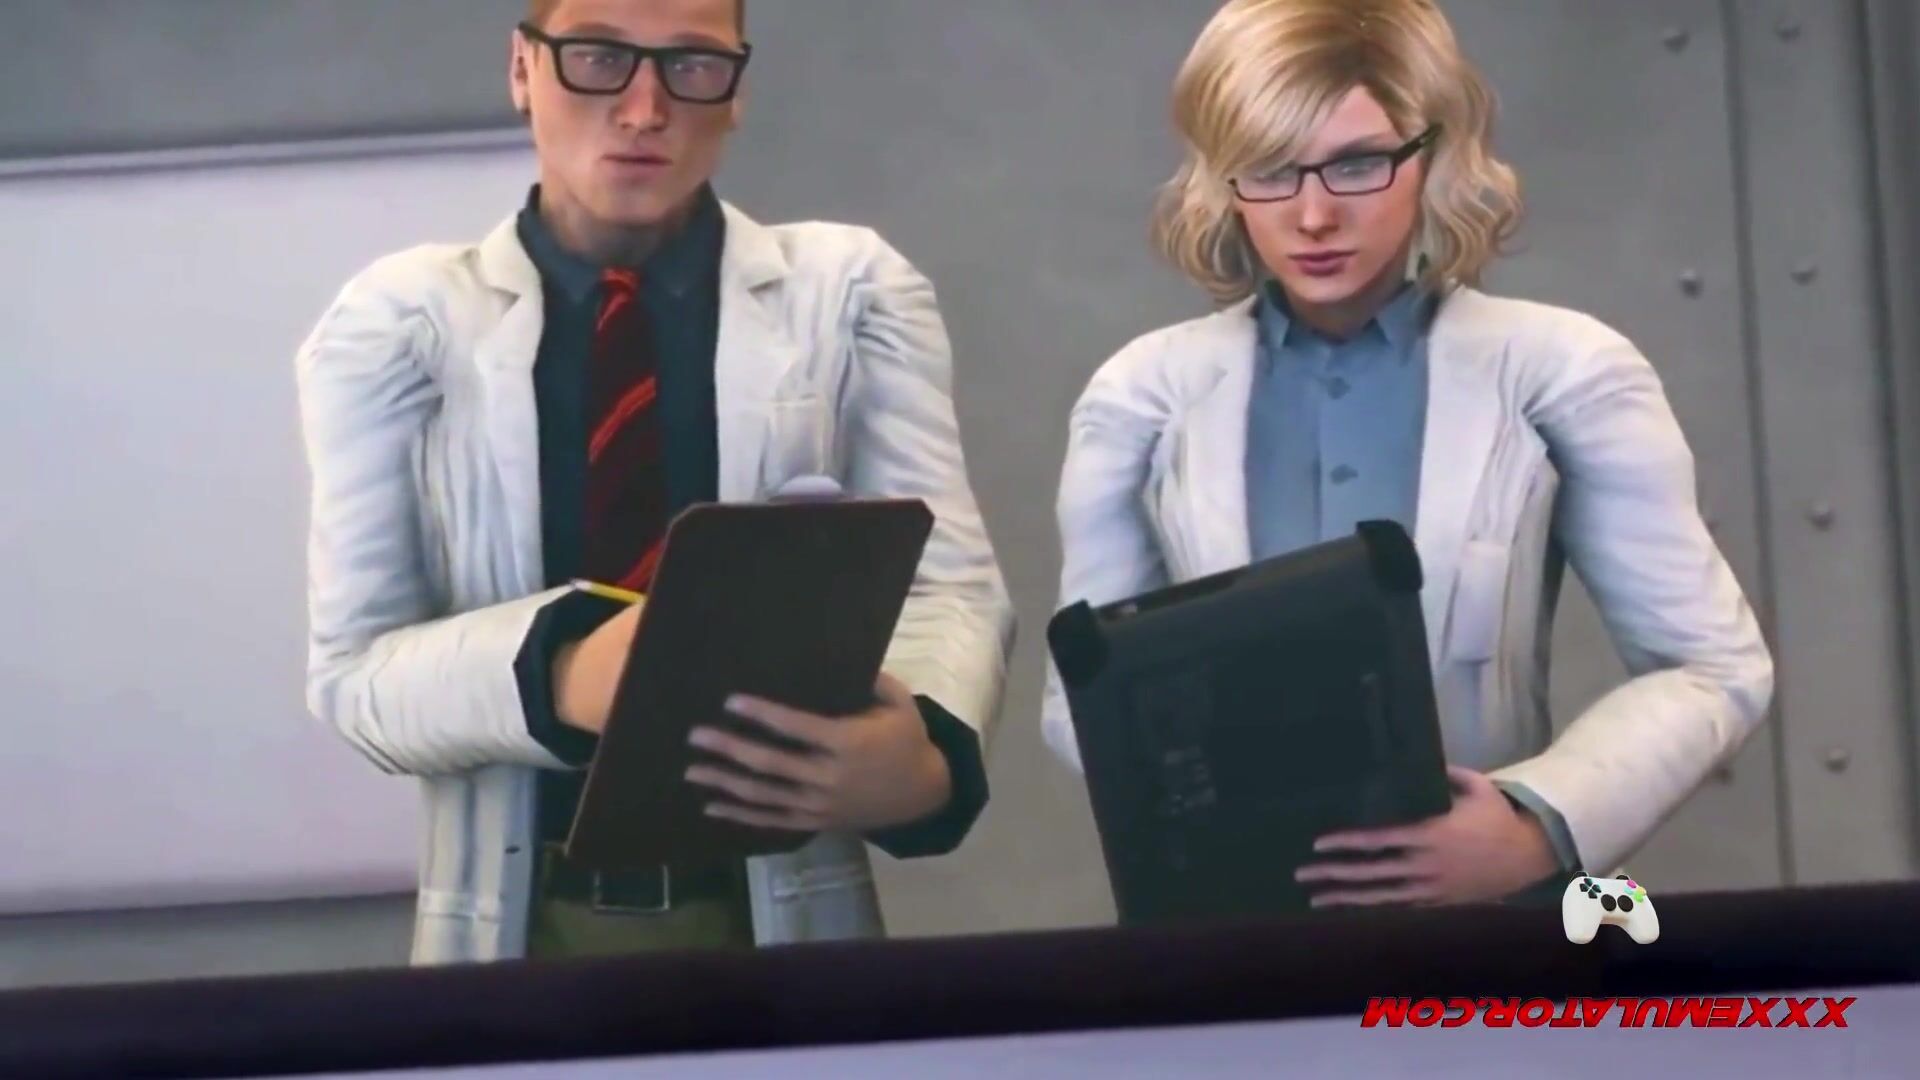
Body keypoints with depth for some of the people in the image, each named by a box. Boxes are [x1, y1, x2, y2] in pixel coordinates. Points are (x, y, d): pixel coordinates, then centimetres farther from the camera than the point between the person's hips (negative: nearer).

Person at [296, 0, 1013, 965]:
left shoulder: (853, 291, 0)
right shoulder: (397, 321, -1)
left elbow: (950, 587, -7)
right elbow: (353, 667, -7)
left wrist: (929, 757, -31)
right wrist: (554, 677, -28)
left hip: (786, 908, 1)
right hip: (523, 916, 0)